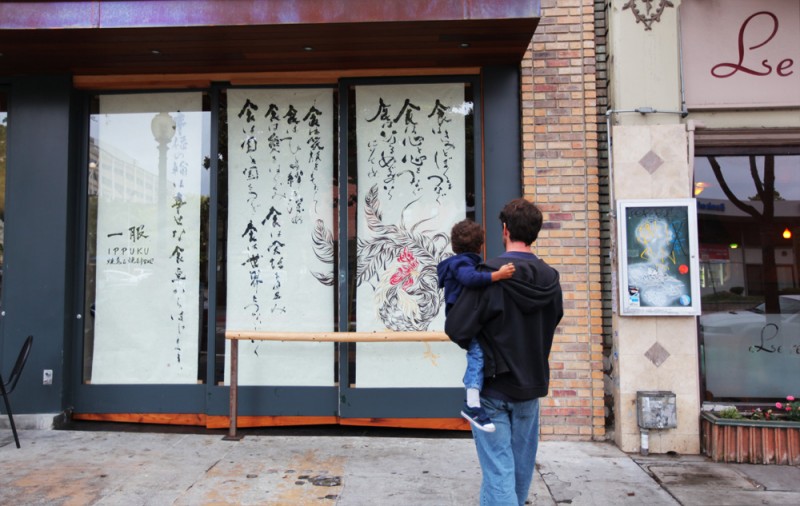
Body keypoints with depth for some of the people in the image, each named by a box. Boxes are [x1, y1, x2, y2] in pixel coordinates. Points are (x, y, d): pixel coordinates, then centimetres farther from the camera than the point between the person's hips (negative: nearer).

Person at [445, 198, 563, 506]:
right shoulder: (550, 279, -2)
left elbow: (455, 329, -21)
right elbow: (551, 323, 9)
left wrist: (476, 346, 0)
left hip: (492, 387, -5)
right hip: (531, 386, 5)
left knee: (498, 469, 1)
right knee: (521, 467, 20)